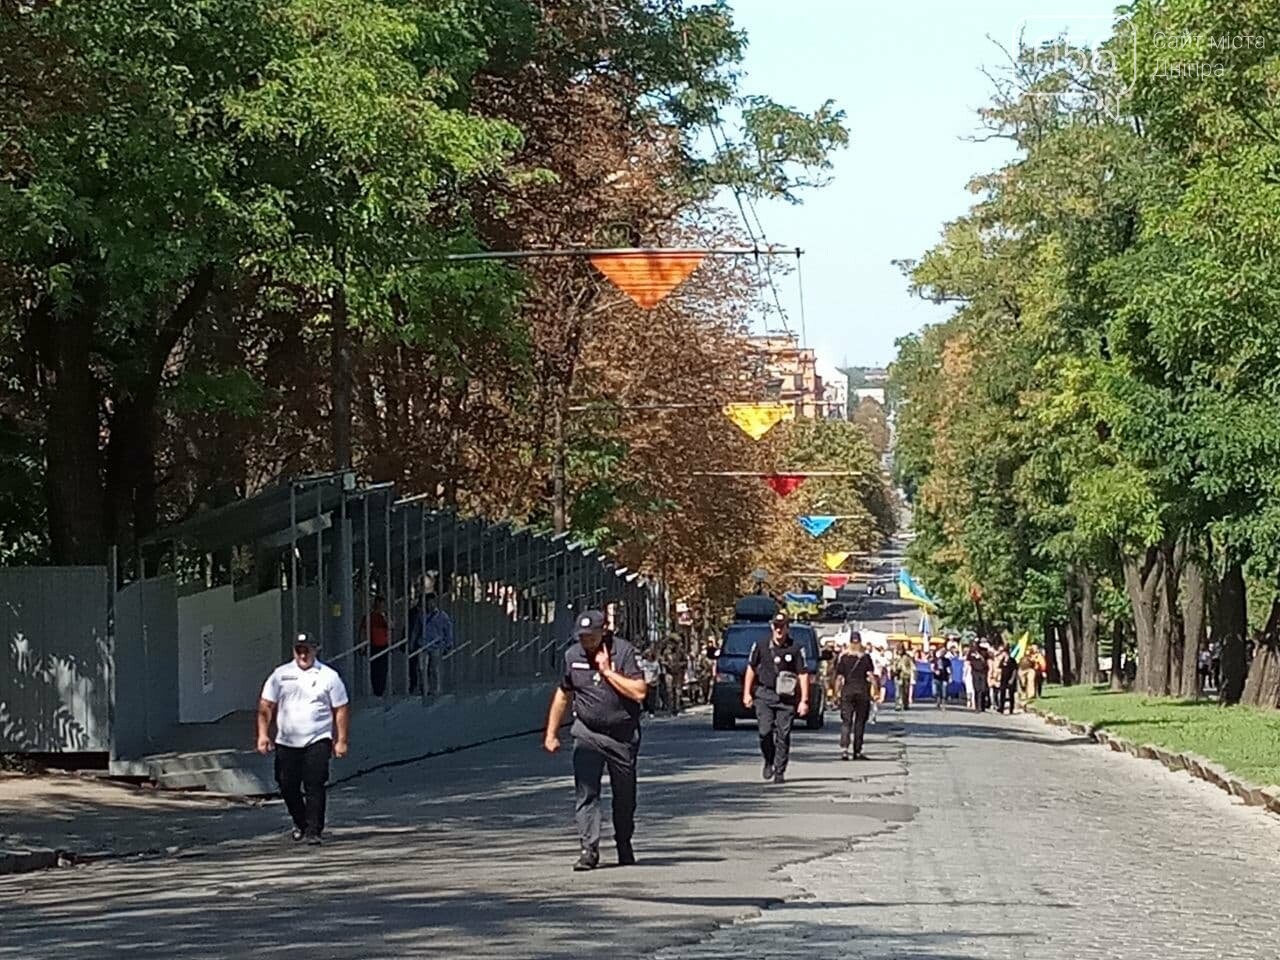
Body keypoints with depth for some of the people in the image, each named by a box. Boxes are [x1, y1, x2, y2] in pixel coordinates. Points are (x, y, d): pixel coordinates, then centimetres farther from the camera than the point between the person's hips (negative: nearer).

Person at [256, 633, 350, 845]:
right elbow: (266, 706, 8)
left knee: (314, 787, -11)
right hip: (286, 742, 3)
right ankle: (300, 823, 28)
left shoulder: (328, 676, 2)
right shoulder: (280, 675, 7)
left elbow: (341, 710, 4)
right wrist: (263, 734, -2)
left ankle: (314, 831, -6)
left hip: (318, 742, -3)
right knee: (288, 787, 6)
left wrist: (341, 740, -1)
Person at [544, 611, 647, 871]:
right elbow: (563, 695, 14)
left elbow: (639, 692, -18)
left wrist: (607, 671, -21)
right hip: (587, 734, 2)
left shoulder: (624, 651, -10)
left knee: (624, 795, 12)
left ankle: (624, 846, 30)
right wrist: (551, 734, 14)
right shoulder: (572, 655, 2)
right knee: (585, 793, -12)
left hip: (622, 734, -2)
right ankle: (589, 849, -15)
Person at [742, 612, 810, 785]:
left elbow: (803, 675, 1)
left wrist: (804, 701, -4)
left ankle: (780, 771, 6)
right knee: (765, 731, -11)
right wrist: (747, 693, 9)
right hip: (764, 694, 1)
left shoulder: (795, 649, 0)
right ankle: (768, 761, 14)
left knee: (783, 734, -2)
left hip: (786, 698, -1)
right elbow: (751, 669, 14)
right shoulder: (761, 646, 6)